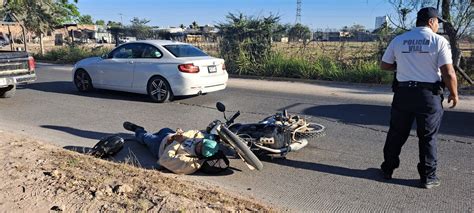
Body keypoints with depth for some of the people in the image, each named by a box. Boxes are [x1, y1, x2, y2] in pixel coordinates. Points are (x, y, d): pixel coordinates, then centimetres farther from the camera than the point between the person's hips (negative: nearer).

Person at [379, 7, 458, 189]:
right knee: (428, 137, 9)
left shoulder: (398, 40, 4)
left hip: (403, 93, 3)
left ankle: (388, 169, 25)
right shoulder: (439, 41, -6)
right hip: (429, 95, -3)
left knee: (396, 134, 14)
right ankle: (428, 177, 18)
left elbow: (384, 65, 11)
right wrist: (454, 94, 4)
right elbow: (449, 73, -11)